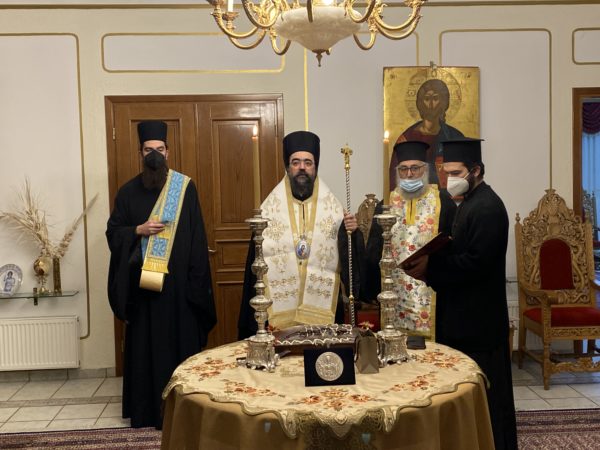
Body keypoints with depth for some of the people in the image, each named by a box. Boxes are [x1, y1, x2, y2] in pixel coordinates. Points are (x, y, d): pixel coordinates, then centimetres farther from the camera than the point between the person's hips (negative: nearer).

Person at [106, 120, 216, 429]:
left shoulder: (185, 187, 1)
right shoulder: (128, 191, 7)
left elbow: (196, 235, 0)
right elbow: (113, 232, 8)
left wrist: (196, 279, -8)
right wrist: (138, 230, -12)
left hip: (177, 280, -1)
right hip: (142, 282, 2)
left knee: (180, 340, 3)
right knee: (145, 343, 8)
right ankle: (146, 407, 19)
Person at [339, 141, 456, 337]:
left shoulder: (442, 201, -1)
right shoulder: (386, 204, 7)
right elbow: (373, 252, 3)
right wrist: (355, 231, -11)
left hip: (431, 294, -2)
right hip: (396, 294, 2)